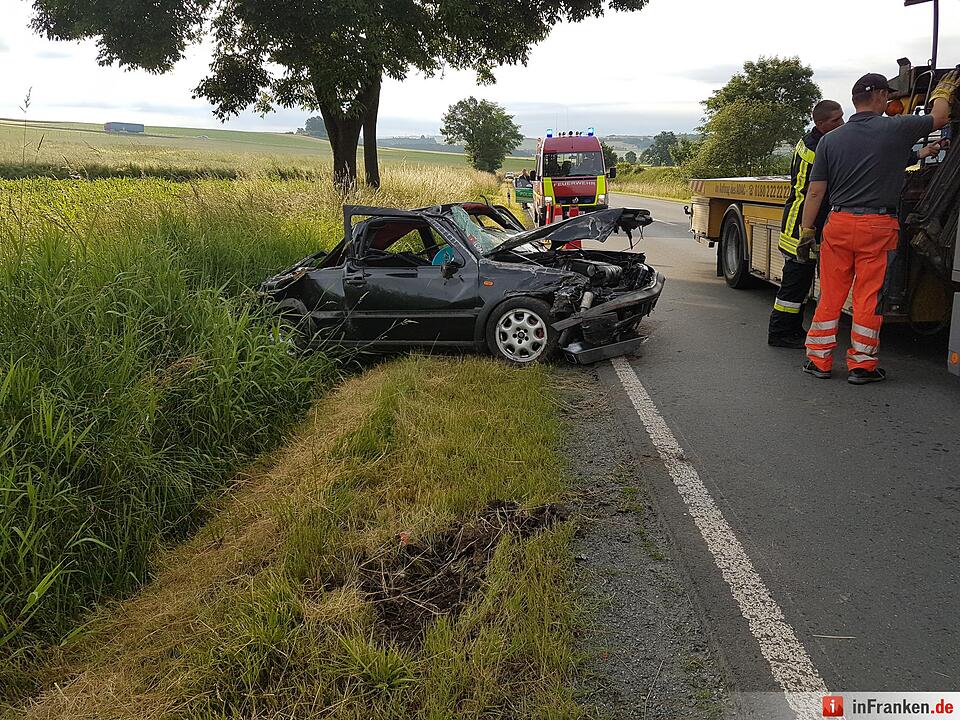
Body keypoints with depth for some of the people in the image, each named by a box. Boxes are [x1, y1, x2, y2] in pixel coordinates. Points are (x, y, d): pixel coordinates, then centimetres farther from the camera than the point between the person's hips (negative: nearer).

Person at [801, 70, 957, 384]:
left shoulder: (830, 140, 4)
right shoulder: (895, 129, -3)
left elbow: (815, 192, 1)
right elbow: (939, 118, 16)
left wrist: (806, 232, 6)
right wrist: (942, 92, 36)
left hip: (838, 224, 3)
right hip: (877, 228, -3)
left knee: (830, 295, 8)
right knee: (869, 297, 3)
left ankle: (819, 359, 13)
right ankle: (862, 365, 10)